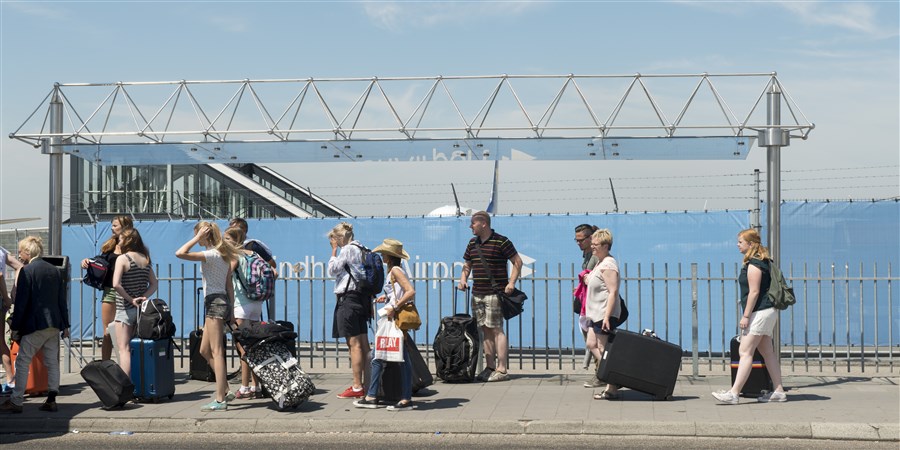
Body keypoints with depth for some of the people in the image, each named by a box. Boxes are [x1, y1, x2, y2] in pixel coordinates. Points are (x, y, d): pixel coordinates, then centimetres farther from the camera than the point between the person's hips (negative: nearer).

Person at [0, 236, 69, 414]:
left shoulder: (26, 271, -8)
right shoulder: (55, 270, 12)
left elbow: (21, 302, -10)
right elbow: (62, 300, 13)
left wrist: (15, 327, -5)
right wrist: (65, 325, 17)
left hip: (35, 325, -6)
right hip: (55, 324, 6)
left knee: (22, 361, 0)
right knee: (52, 362, 8)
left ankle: (16, 401, -1)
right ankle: (51, 400, 8)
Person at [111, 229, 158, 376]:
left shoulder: (122, 258, -10)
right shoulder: (145, 259, 9)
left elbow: (116, 284, -21)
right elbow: (153, 284, 8)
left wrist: (131, 299, -14)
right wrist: (143, 297, -3)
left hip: (125, 308, -6)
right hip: (141, 308, 6)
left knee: (123, 348, -5)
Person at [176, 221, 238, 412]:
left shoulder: (211, 255, -14)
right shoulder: (223, 254, 14)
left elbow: (180, 253, -23)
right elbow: (229, 285, 16)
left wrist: (197, 238, -14)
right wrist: (231, 308, 17)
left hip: (215, 302, -10)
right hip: (222, 301, 10)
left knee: (216, 352, -9)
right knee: (205, 350, 16)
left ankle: (220, 400, -9)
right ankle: (225, 391, 17)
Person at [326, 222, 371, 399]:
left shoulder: (348, 249, -10)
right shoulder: (361, 250, 17)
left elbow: (332, 270, -7)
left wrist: (334, 250, 0)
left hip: (348, 299, -9)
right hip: (361, 298, 9)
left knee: (354, 344, -9)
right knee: (363, 343, 9)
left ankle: (357, 387, -9)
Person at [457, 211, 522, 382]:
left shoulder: (501, 241, -7)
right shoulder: (472, 243, 14)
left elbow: (518, 262, -6)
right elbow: (467, 265, 23)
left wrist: (511, 283, -14)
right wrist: (463, 279, 4)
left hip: (495, 293, -7)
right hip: (477, 294, 7)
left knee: (496, 330, -8)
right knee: (485, 330, 8)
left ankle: (502, 369, -7)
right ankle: (490, 367, 14)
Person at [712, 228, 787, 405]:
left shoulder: (753, 264, -14)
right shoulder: (763, 261, 17)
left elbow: (754, 292, -19)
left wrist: (746, 315, -19)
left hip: (759, 312, -11)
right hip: (767, 311, 11)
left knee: (745, 352, -12)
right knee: (768, 352, 12)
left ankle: (734, 393, -15)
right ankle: (778, 391, 14)